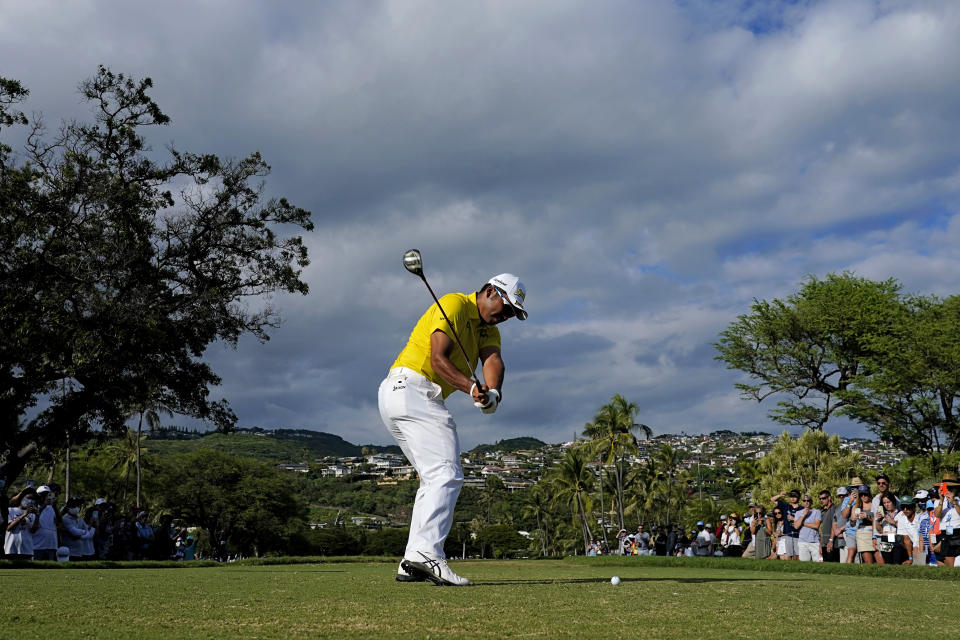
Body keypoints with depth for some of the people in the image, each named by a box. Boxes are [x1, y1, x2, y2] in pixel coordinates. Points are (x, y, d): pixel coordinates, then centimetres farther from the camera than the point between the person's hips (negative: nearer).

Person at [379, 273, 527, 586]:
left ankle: (412, 563, 9)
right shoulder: (455, 304, -6)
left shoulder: (489, 330, 20)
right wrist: (472, 388, -27)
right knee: (446, 474, -18)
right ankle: (427, 552, -29)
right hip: (412, 387, -10)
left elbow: (493, 360, -2)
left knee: (434, 478, 12)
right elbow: (437, 359, -16)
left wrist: (492, 392, -23)